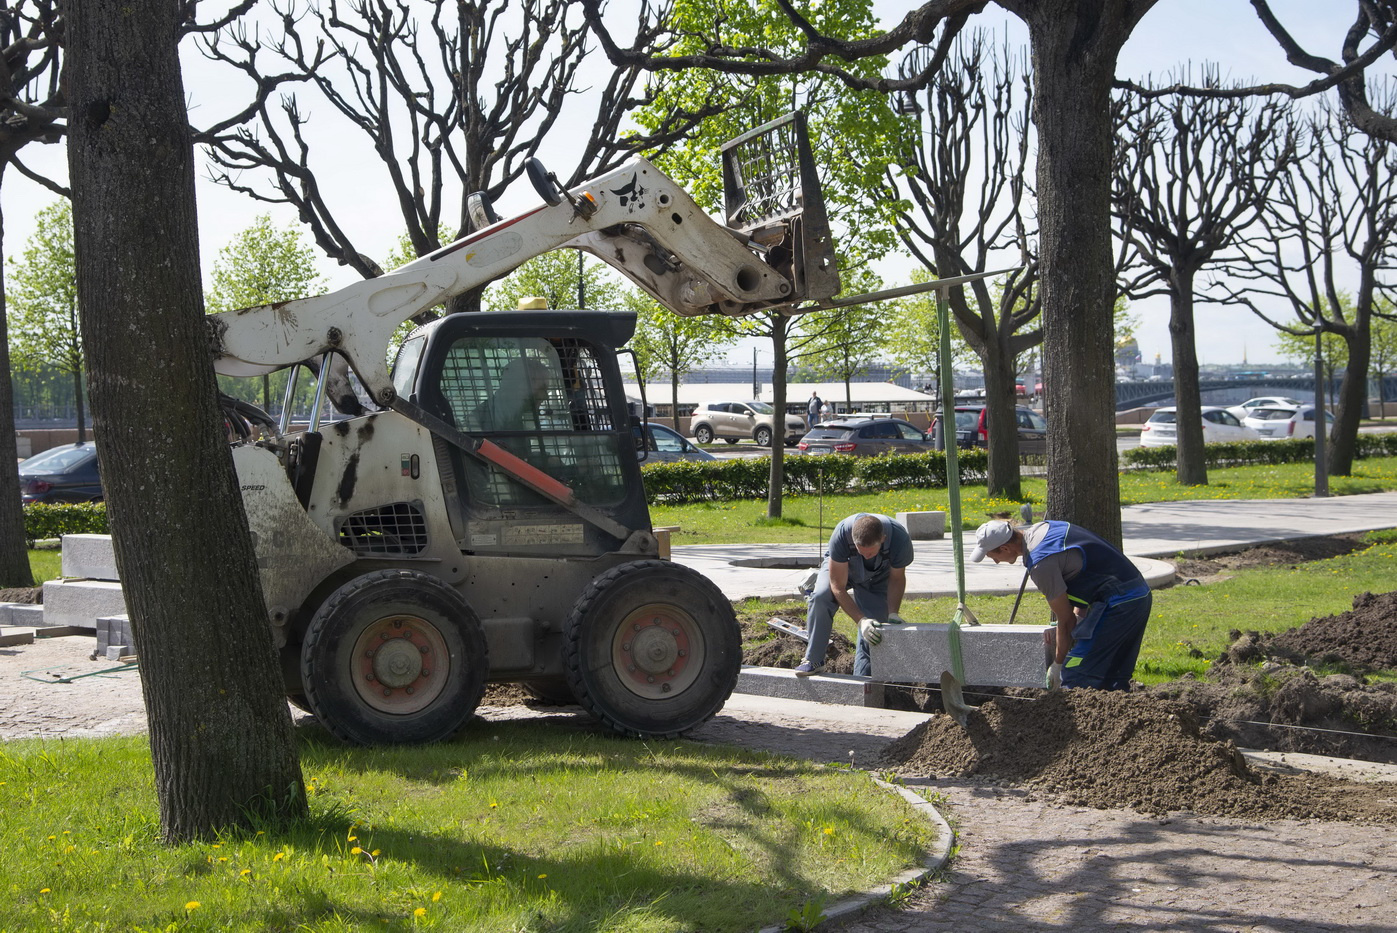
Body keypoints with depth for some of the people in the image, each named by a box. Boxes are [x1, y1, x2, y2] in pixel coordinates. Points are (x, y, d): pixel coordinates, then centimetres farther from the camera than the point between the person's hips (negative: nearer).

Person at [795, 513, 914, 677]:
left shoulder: (900, 539, -37)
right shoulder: (841, 534, -41)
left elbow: (897, 579, -14)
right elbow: (838, 587, -32)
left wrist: (892, 613, -27)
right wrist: (861, 620, -40)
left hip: (877, 579, 2)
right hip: (839, 568, -1)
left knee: (874, 633, -13)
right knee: (820, 597, -30)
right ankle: (813, 660, -18)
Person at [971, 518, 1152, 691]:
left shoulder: (1040, 563, -20)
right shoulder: (1040, 528, 9)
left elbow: (1065, 619, -12)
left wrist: (1058, 664, 1)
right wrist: (1080, 613, 12)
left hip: (1117, 604, -10)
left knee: (1075, 676, -10)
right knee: (1113, 682, 15)